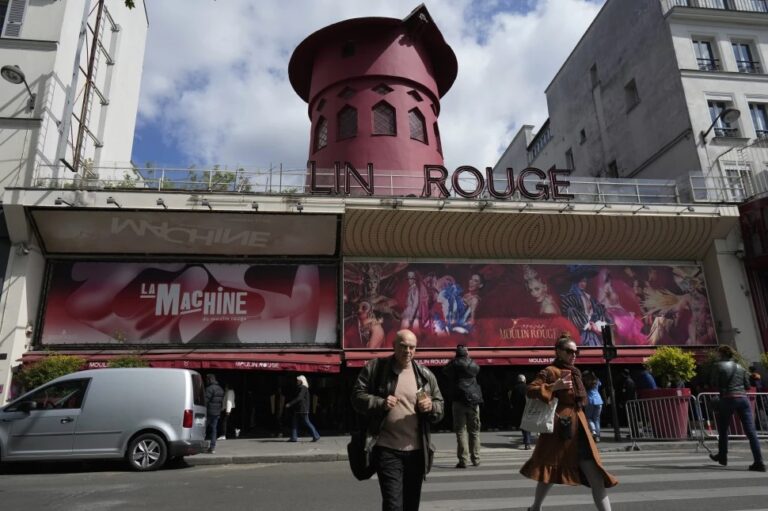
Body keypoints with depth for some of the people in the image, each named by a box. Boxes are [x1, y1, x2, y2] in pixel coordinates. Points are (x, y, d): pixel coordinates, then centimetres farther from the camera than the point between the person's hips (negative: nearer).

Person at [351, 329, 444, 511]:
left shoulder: (425, 375, 7)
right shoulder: (375, 368, -2)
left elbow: (440, 407, 12)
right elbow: (357, 396, -2)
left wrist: (431, 406, -12)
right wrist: (380, 403, -19)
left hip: (416, 450, 4)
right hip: (387, 450, -4)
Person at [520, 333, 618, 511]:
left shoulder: (575, 372, 16)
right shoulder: (550, 371, -9)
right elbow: (531, 390, -20)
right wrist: (555, 386, -25)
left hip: (578, 426, 8)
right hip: (559, 427, -7)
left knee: (595, 474, 2)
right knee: (550, 470, 5)